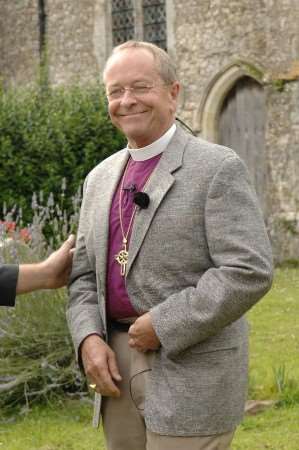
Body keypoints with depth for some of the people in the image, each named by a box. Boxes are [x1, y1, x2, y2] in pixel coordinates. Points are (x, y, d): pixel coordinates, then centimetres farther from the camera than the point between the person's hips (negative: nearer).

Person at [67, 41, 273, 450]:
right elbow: (85, 274, 16)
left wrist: (162, 326, -16)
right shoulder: (101, 178, 14)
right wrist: (89, 338, -3)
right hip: (118, 366, 6)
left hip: (191, 372, -6)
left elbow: (249, 273, -15)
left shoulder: (217, 168, -7)